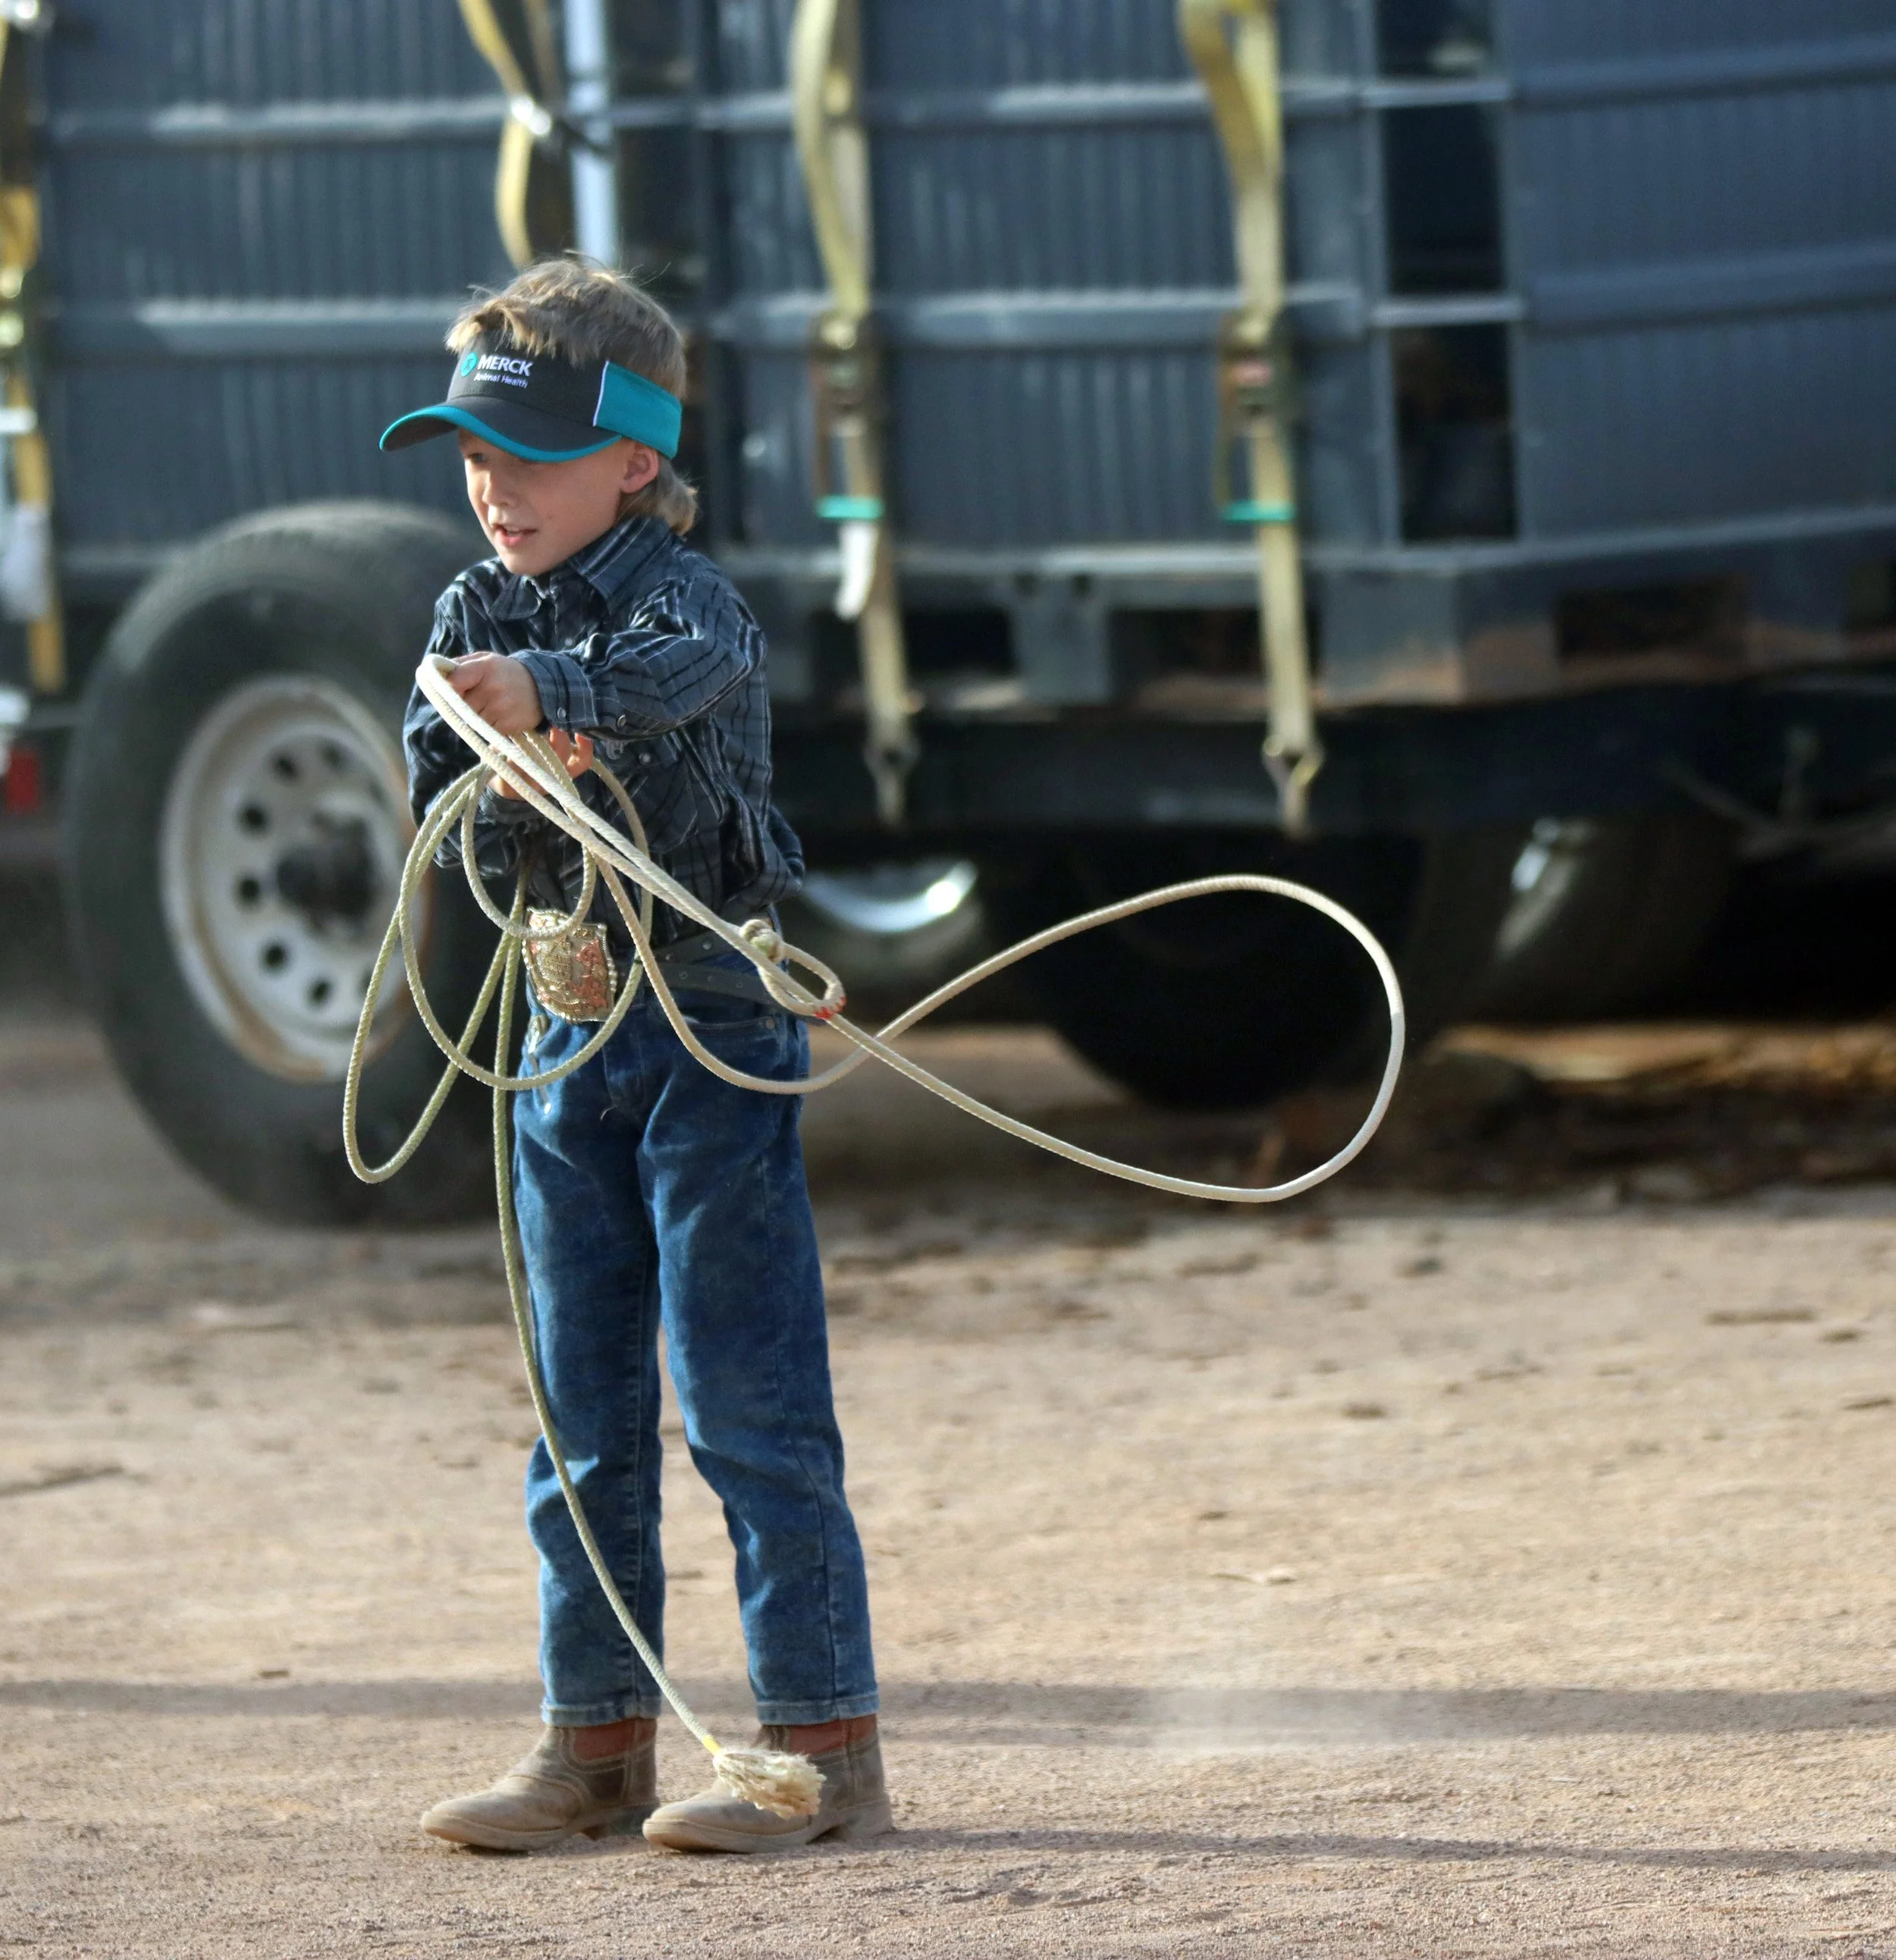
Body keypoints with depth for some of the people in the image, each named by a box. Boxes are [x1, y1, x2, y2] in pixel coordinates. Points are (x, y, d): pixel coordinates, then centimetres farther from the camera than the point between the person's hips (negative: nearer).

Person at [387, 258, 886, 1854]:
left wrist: (542, 689, -53)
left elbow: (680, 669, -35)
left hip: (714, 1018, -7)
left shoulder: (682, 597, -12)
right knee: (582, 1415, 10)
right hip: (566, 1022, 7)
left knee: (750, 1401, -8)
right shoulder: (476, 614, 8)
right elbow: (434, 786, 0)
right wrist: (510, 772, -22)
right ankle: (598, 1743, 17)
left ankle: (826, 1740, -4)